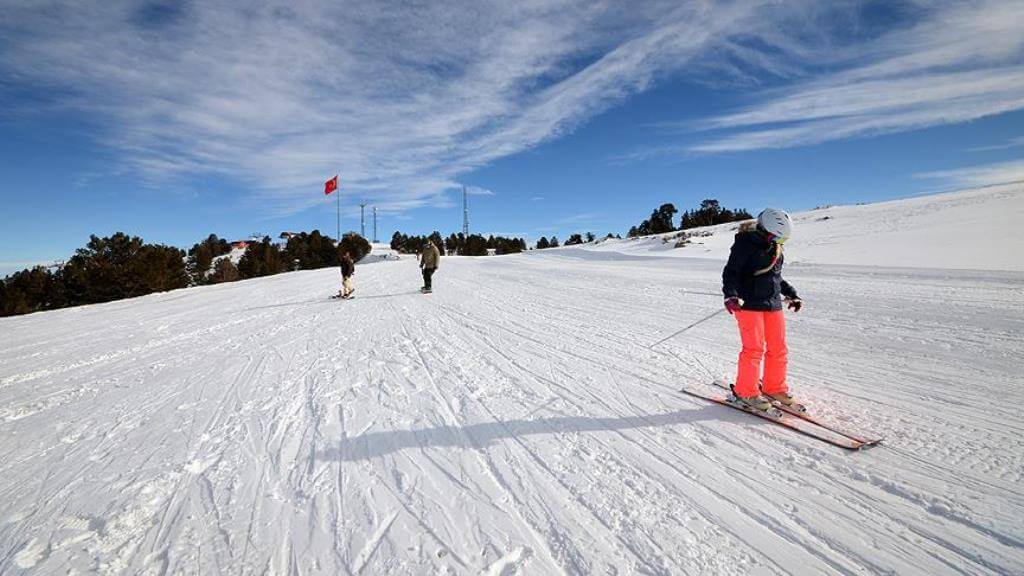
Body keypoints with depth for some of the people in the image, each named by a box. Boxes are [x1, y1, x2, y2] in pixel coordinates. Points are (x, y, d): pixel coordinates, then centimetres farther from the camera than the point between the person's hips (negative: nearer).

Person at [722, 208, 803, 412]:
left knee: (778, 349, 10)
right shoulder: (745, 244, -10)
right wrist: (731, 296, -29)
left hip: (773, 304, 8)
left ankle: (774, 388, 25)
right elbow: (730, 272, -15)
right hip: (749, 303, -8)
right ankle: (745, 392, 6)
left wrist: (791, 294, 28)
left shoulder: (775, 247, 14)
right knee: (754, 349, -7)